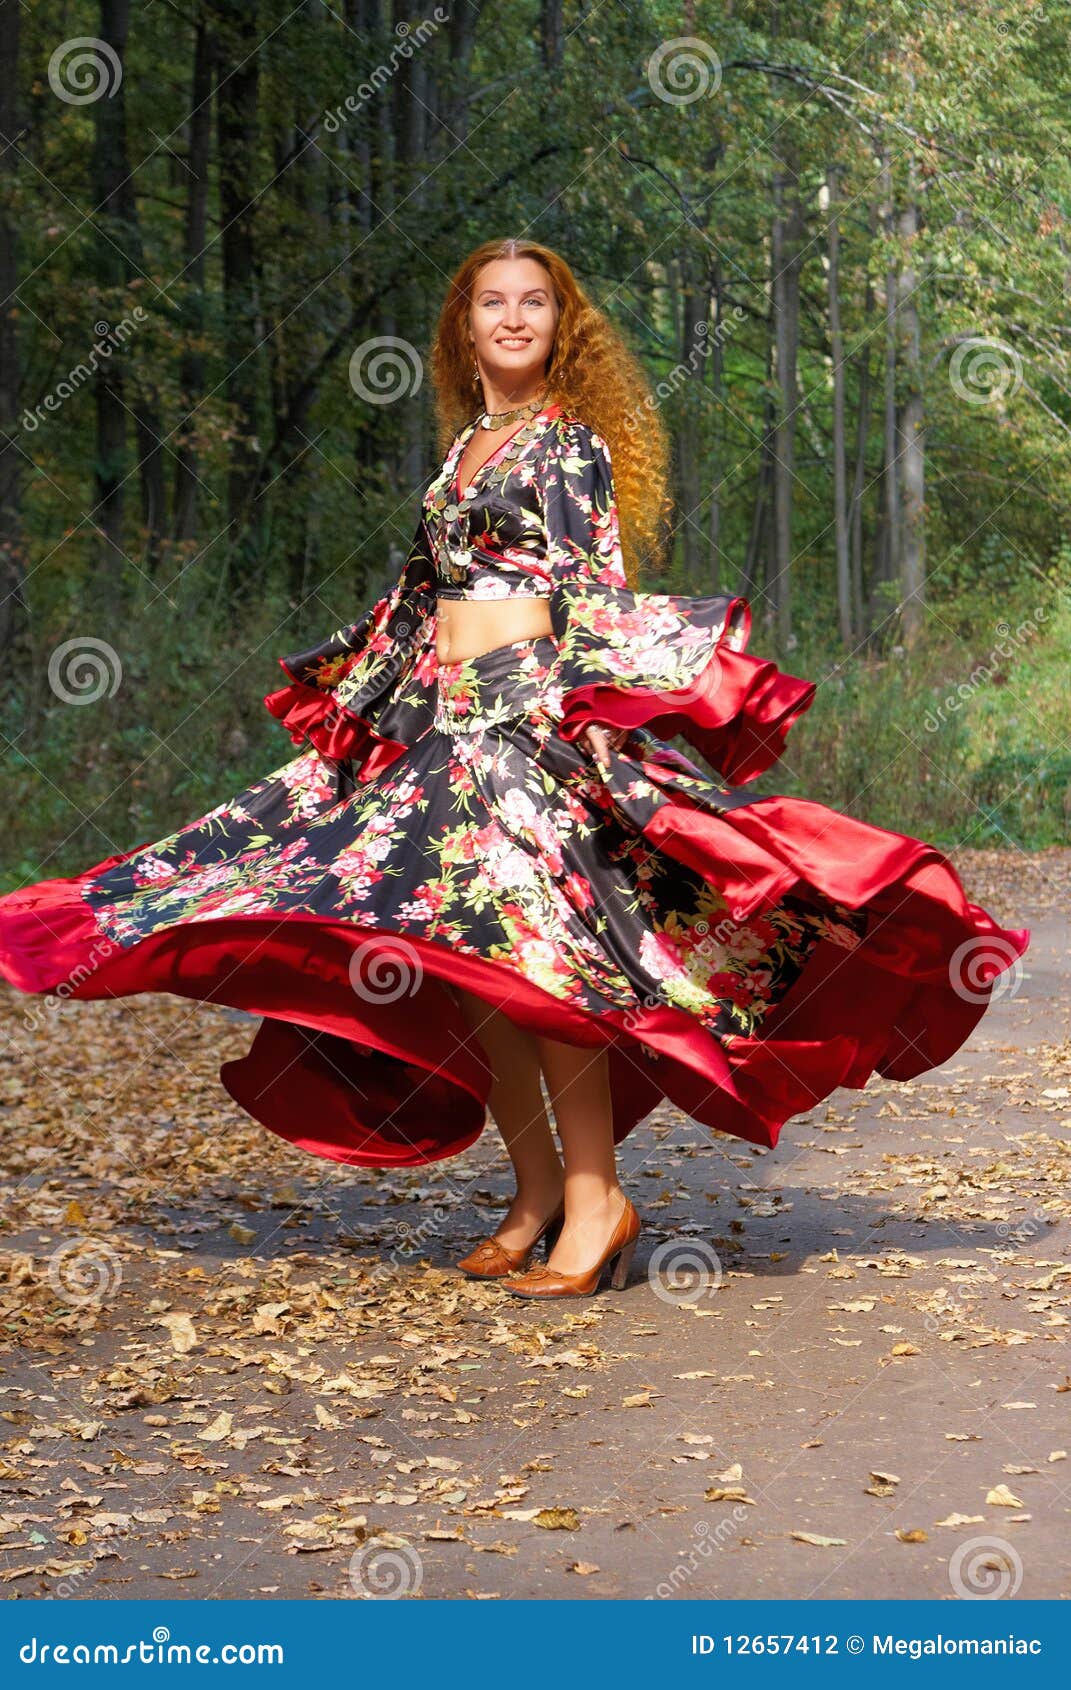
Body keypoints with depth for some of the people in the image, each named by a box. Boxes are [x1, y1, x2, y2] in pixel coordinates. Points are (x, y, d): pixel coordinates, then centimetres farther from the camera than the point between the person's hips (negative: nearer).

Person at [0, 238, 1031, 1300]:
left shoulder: (571, 443, 1)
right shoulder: (463, 445, 20)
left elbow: (598, 594, -7)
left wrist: (590, 718, -18)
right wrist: (354, 696, 23)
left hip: (532, 704, -7)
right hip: (440, 714, 7)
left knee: (531, 942, -17)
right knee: (458, 959, 2)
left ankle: (595, 1200, -13)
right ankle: (538, 1190, 9)